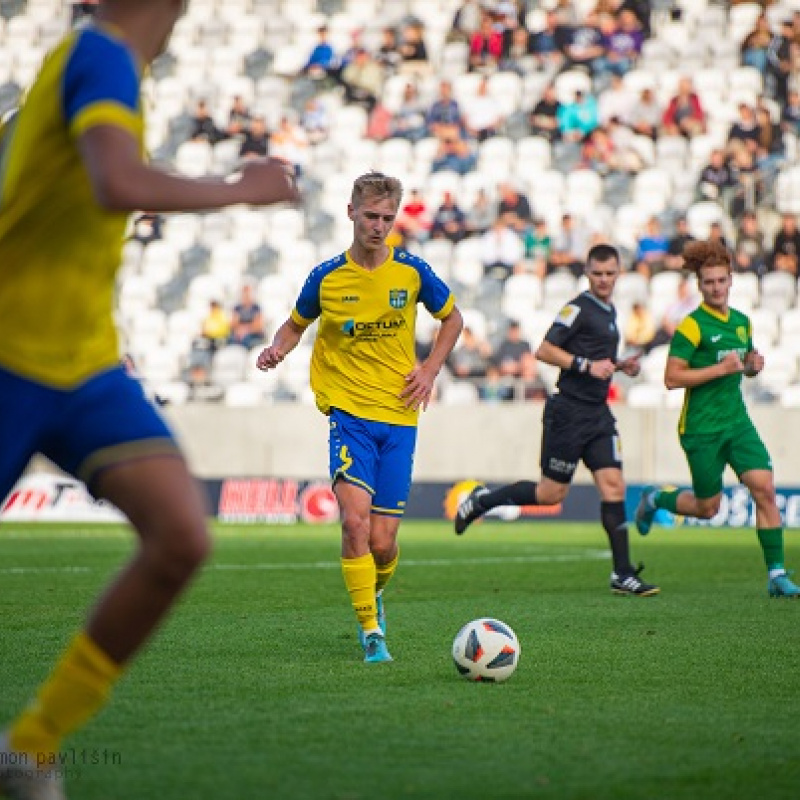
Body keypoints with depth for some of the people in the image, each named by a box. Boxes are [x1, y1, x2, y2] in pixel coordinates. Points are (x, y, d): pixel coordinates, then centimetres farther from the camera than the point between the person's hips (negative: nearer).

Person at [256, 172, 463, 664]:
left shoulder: (412, 271, 1)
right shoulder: (327, 277, -1)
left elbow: (452, 318, 17)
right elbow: (296, 324, 15)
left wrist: (430, 369, 3)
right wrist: (278, 349, -7)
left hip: (399, 415, 1)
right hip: (348, 410, -1)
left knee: (382, 543, 0)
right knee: (355, 519, -22)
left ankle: (375, 593, 35)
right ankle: (371, 632, -12)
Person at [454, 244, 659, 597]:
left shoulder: (609, 311, 16)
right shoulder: (579, 308, -10)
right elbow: (545, 350, -16)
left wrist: (619, 365, 12)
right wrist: (587, 365, -21)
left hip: (598, 415, 7)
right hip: (569, 412, -7)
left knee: (613, 486, -3)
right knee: (552, 493, -2)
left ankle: (623, 575, -2)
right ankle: (482, 500, 20)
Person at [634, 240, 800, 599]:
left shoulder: (742, 321, 10)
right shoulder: (692, 326, -12)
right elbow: (672, 378, -16)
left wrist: (752, 365, 2)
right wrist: (721, 368, -21)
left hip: (738, 421, 5)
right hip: (702, 429, -5)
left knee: (764, 488, -11)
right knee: (707, 508, 4)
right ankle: (654, 499, 35)